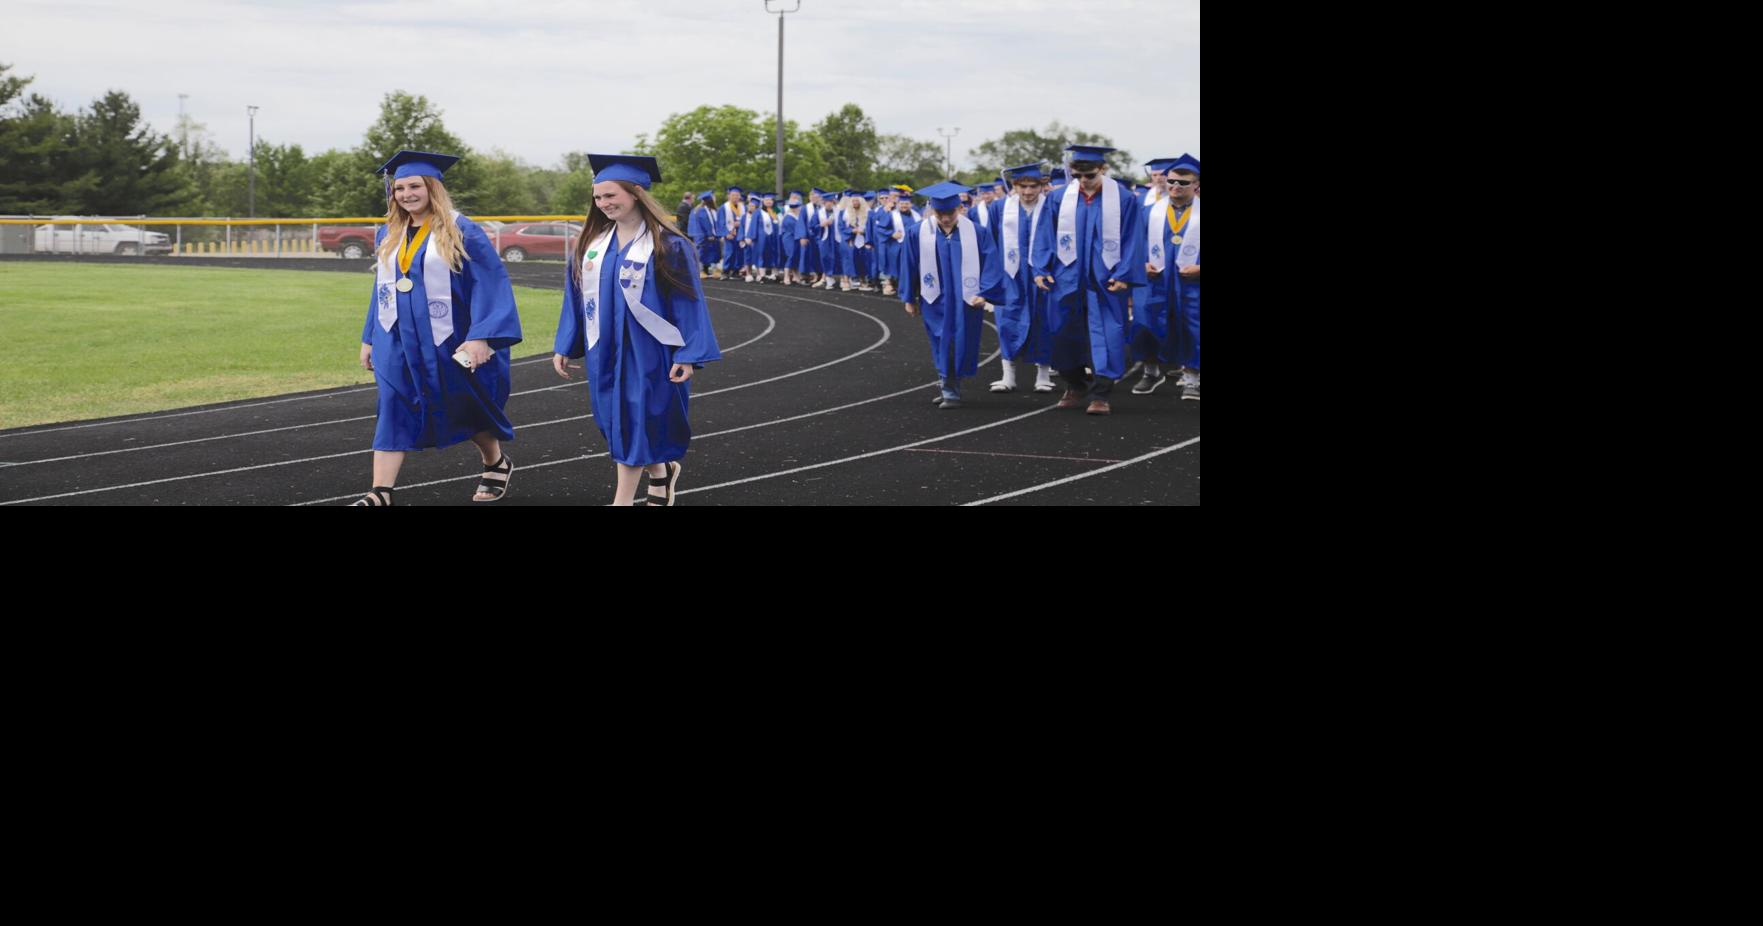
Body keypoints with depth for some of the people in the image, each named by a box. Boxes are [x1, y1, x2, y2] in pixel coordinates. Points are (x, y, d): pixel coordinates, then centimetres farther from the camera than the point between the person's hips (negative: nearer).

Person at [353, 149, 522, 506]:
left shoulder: (461, 232, -11)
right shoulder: (388, 235, 7)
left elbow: (490, 286, -16)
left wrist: (481, 337, -25)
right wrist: (369, 338, 16)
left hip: (447, 343, -4)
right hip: (397, 343, 4)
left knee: (465, 409, 13)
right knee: (394, 413, -4)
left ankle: (497, 464, 38)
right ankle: (380, 494, -9)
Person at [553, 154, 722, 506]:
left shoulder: (667, 246, -11)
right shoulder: (591, 244, 5)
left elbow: (688, 301, -11)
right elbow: (576, 298, 11)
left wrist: (688, 355, -16)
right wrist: (564, 346, 9)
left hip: (644, 350, -6)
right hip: (604, 351, 6)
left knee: (633, 422, -3)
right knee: (616, 422, 13)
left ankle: (623, 499, 3)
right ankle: (659, 473, 37)